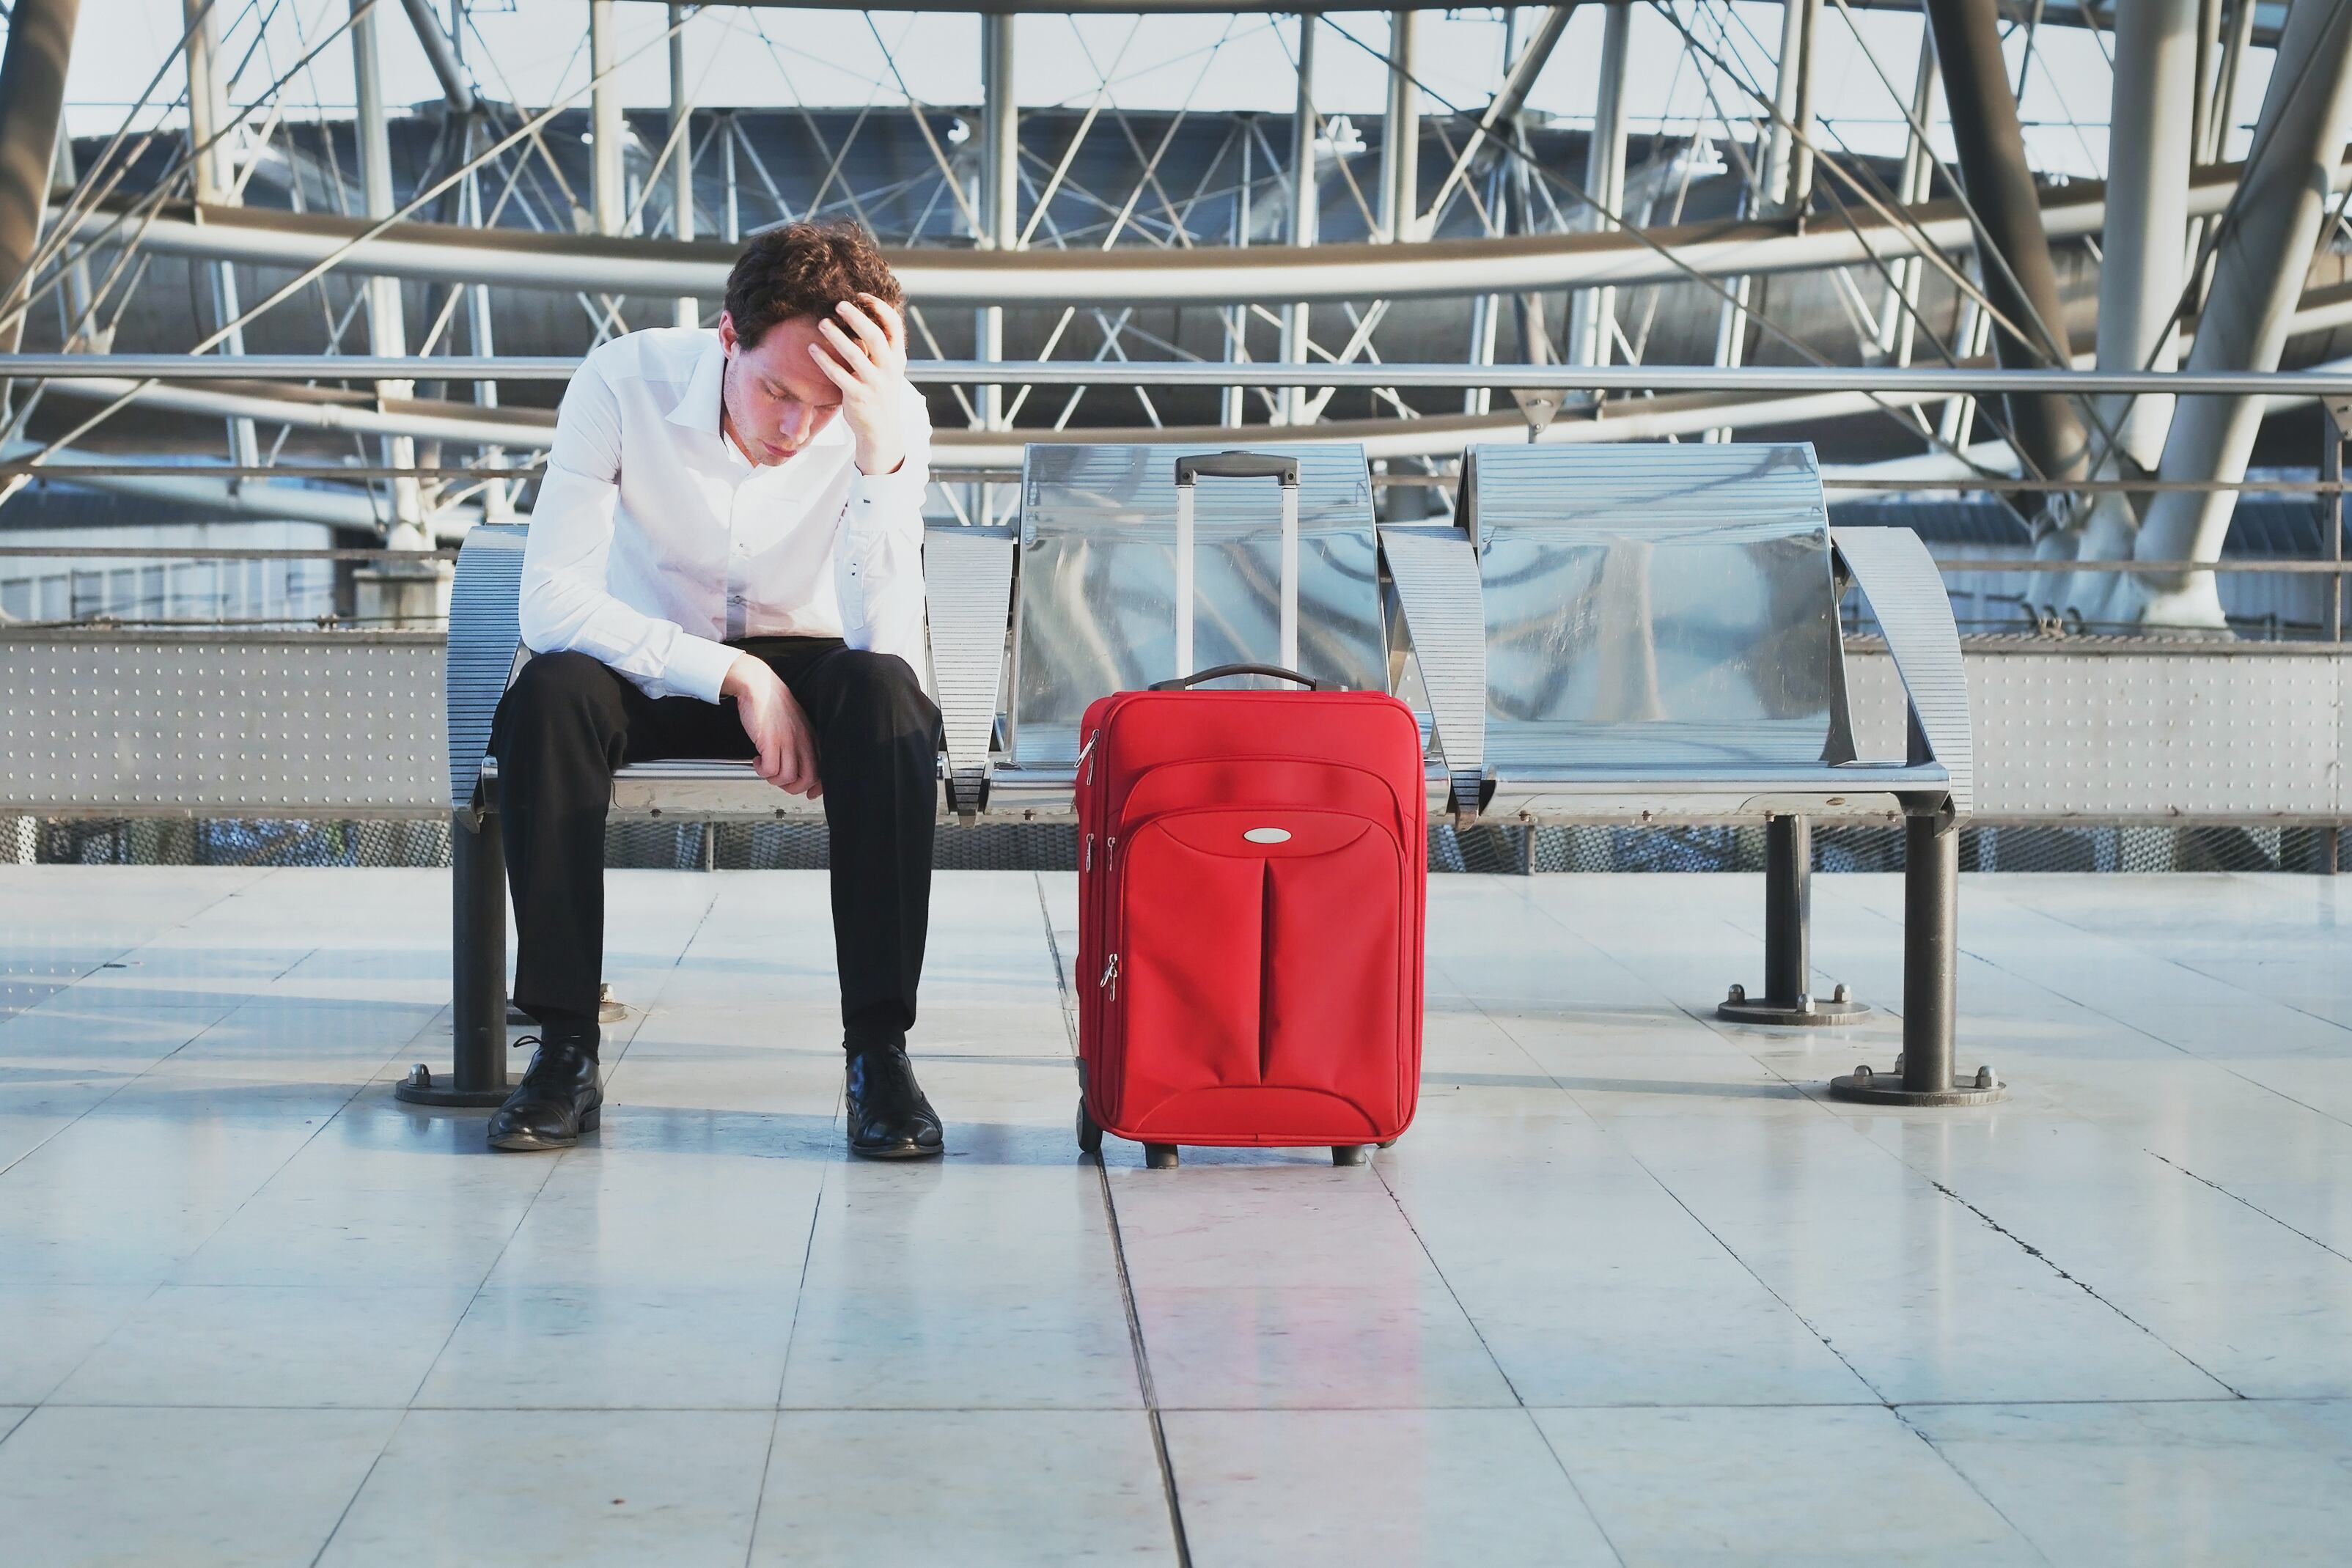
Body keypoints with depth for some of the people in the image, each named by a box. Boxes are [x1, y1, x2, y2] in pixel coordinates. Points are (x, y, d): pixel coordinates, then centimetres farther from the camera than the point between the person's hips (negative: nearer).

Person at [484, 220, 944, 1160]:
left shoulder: (890, 422, -21)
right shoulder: (625, 382, -23)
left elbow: (886, 647, -31)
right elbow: (552, 603, -26)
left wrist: (881, 456, -40)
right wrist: (736, 677, -31)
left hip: (802, 664, 0)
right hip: (649, 660, 0)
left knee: (883, 693, -34)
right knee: (550, 693, -33)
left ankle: (878, 1050, -28)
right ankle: (565, 1050, -25)